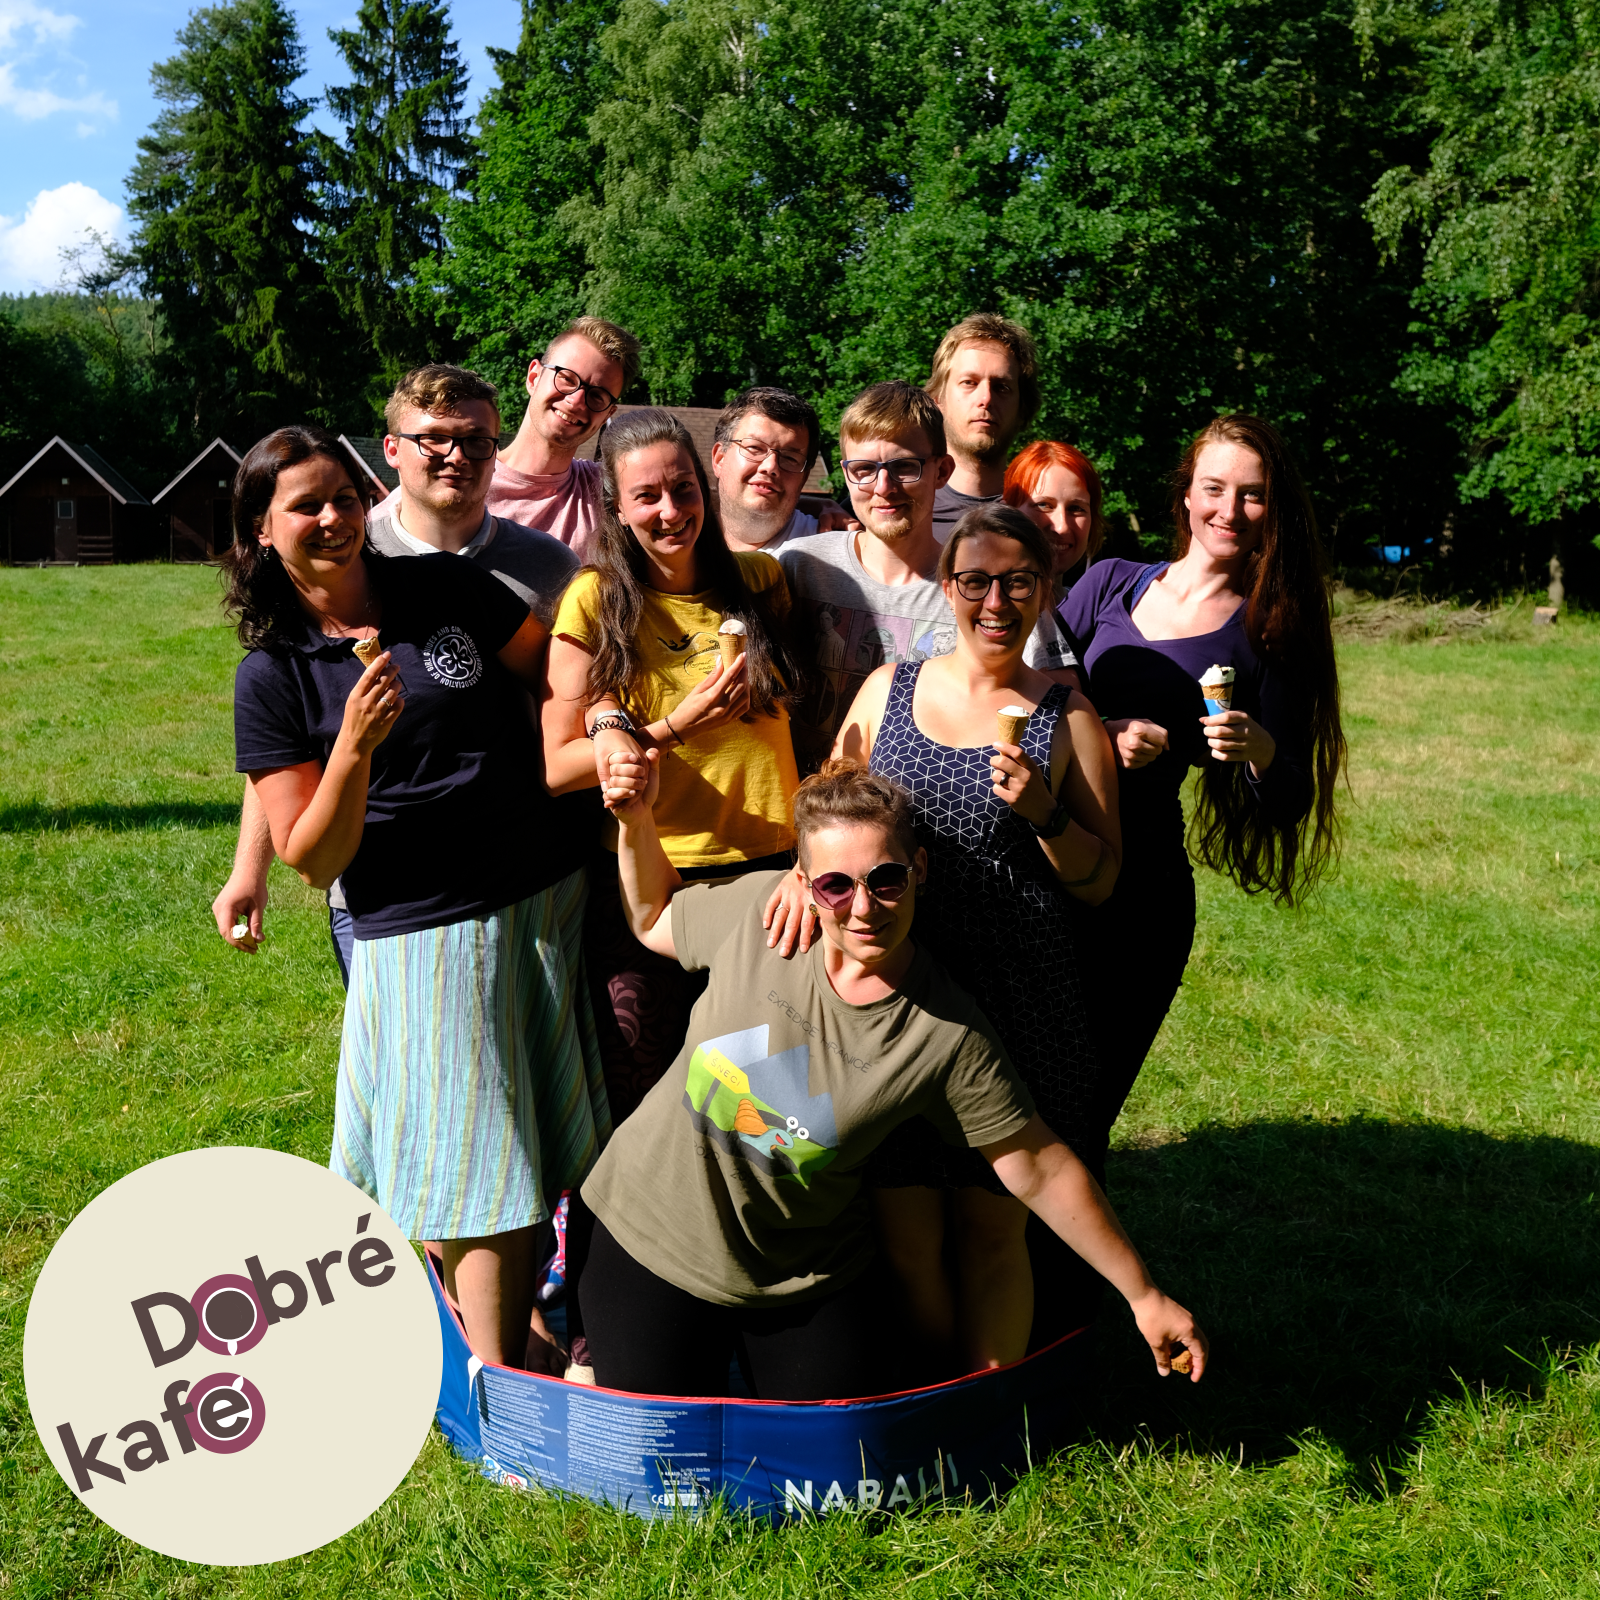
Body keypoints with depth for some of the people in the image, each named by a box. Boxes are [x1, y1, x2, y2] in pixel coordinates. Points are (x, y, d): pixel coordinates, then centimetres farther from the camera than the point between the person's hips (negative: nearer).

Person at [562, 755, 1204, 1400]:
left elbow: (1039, 1170, -10)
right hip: (650, 1234, 0)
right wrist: (636, 819, -11)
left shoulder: (949, 1033, -19)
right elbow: (655, 921, 6)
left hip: (808, 1276, 0)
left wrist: (1144, 1296, -6)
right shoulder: (758, 906, -16)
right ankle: (600, 1346, 30)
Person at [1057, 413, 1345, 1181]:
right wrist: (1100, 734, -12)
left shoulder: (1270, 633, 3)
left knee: (1079, 1110, 1)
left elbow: (1290, 802, 1)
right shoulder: (1110, 583, 9)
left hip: (1141, 893, -2)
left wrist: (1262, 753, -20)